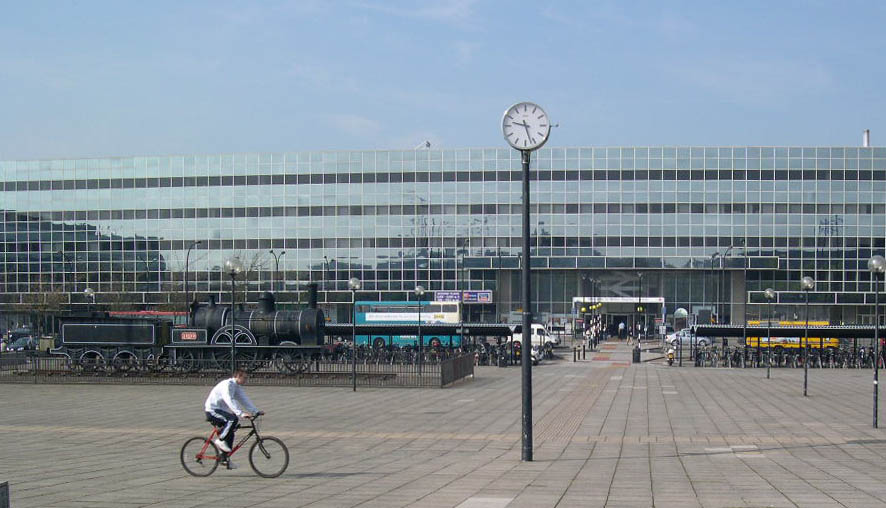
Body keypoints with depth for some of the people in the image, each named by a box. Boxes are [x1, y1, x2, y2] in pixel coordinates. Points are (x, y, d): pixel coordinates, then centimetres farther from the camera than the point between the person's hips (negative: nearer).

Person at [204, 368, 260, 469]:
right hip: (212, 410, -10)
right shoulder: (227, 385, -21)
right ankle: (220, 440, -16)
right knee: (233, 419, -30)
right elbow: (230, 401, -33)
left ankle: (226, 459, 13)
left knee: (230, 434, 6)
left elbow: (244, 400, 11)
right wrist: (241, 413, -41)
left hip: (220, 410, 10)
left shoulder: (237, 387, 10)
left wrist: (255, 411, 0)